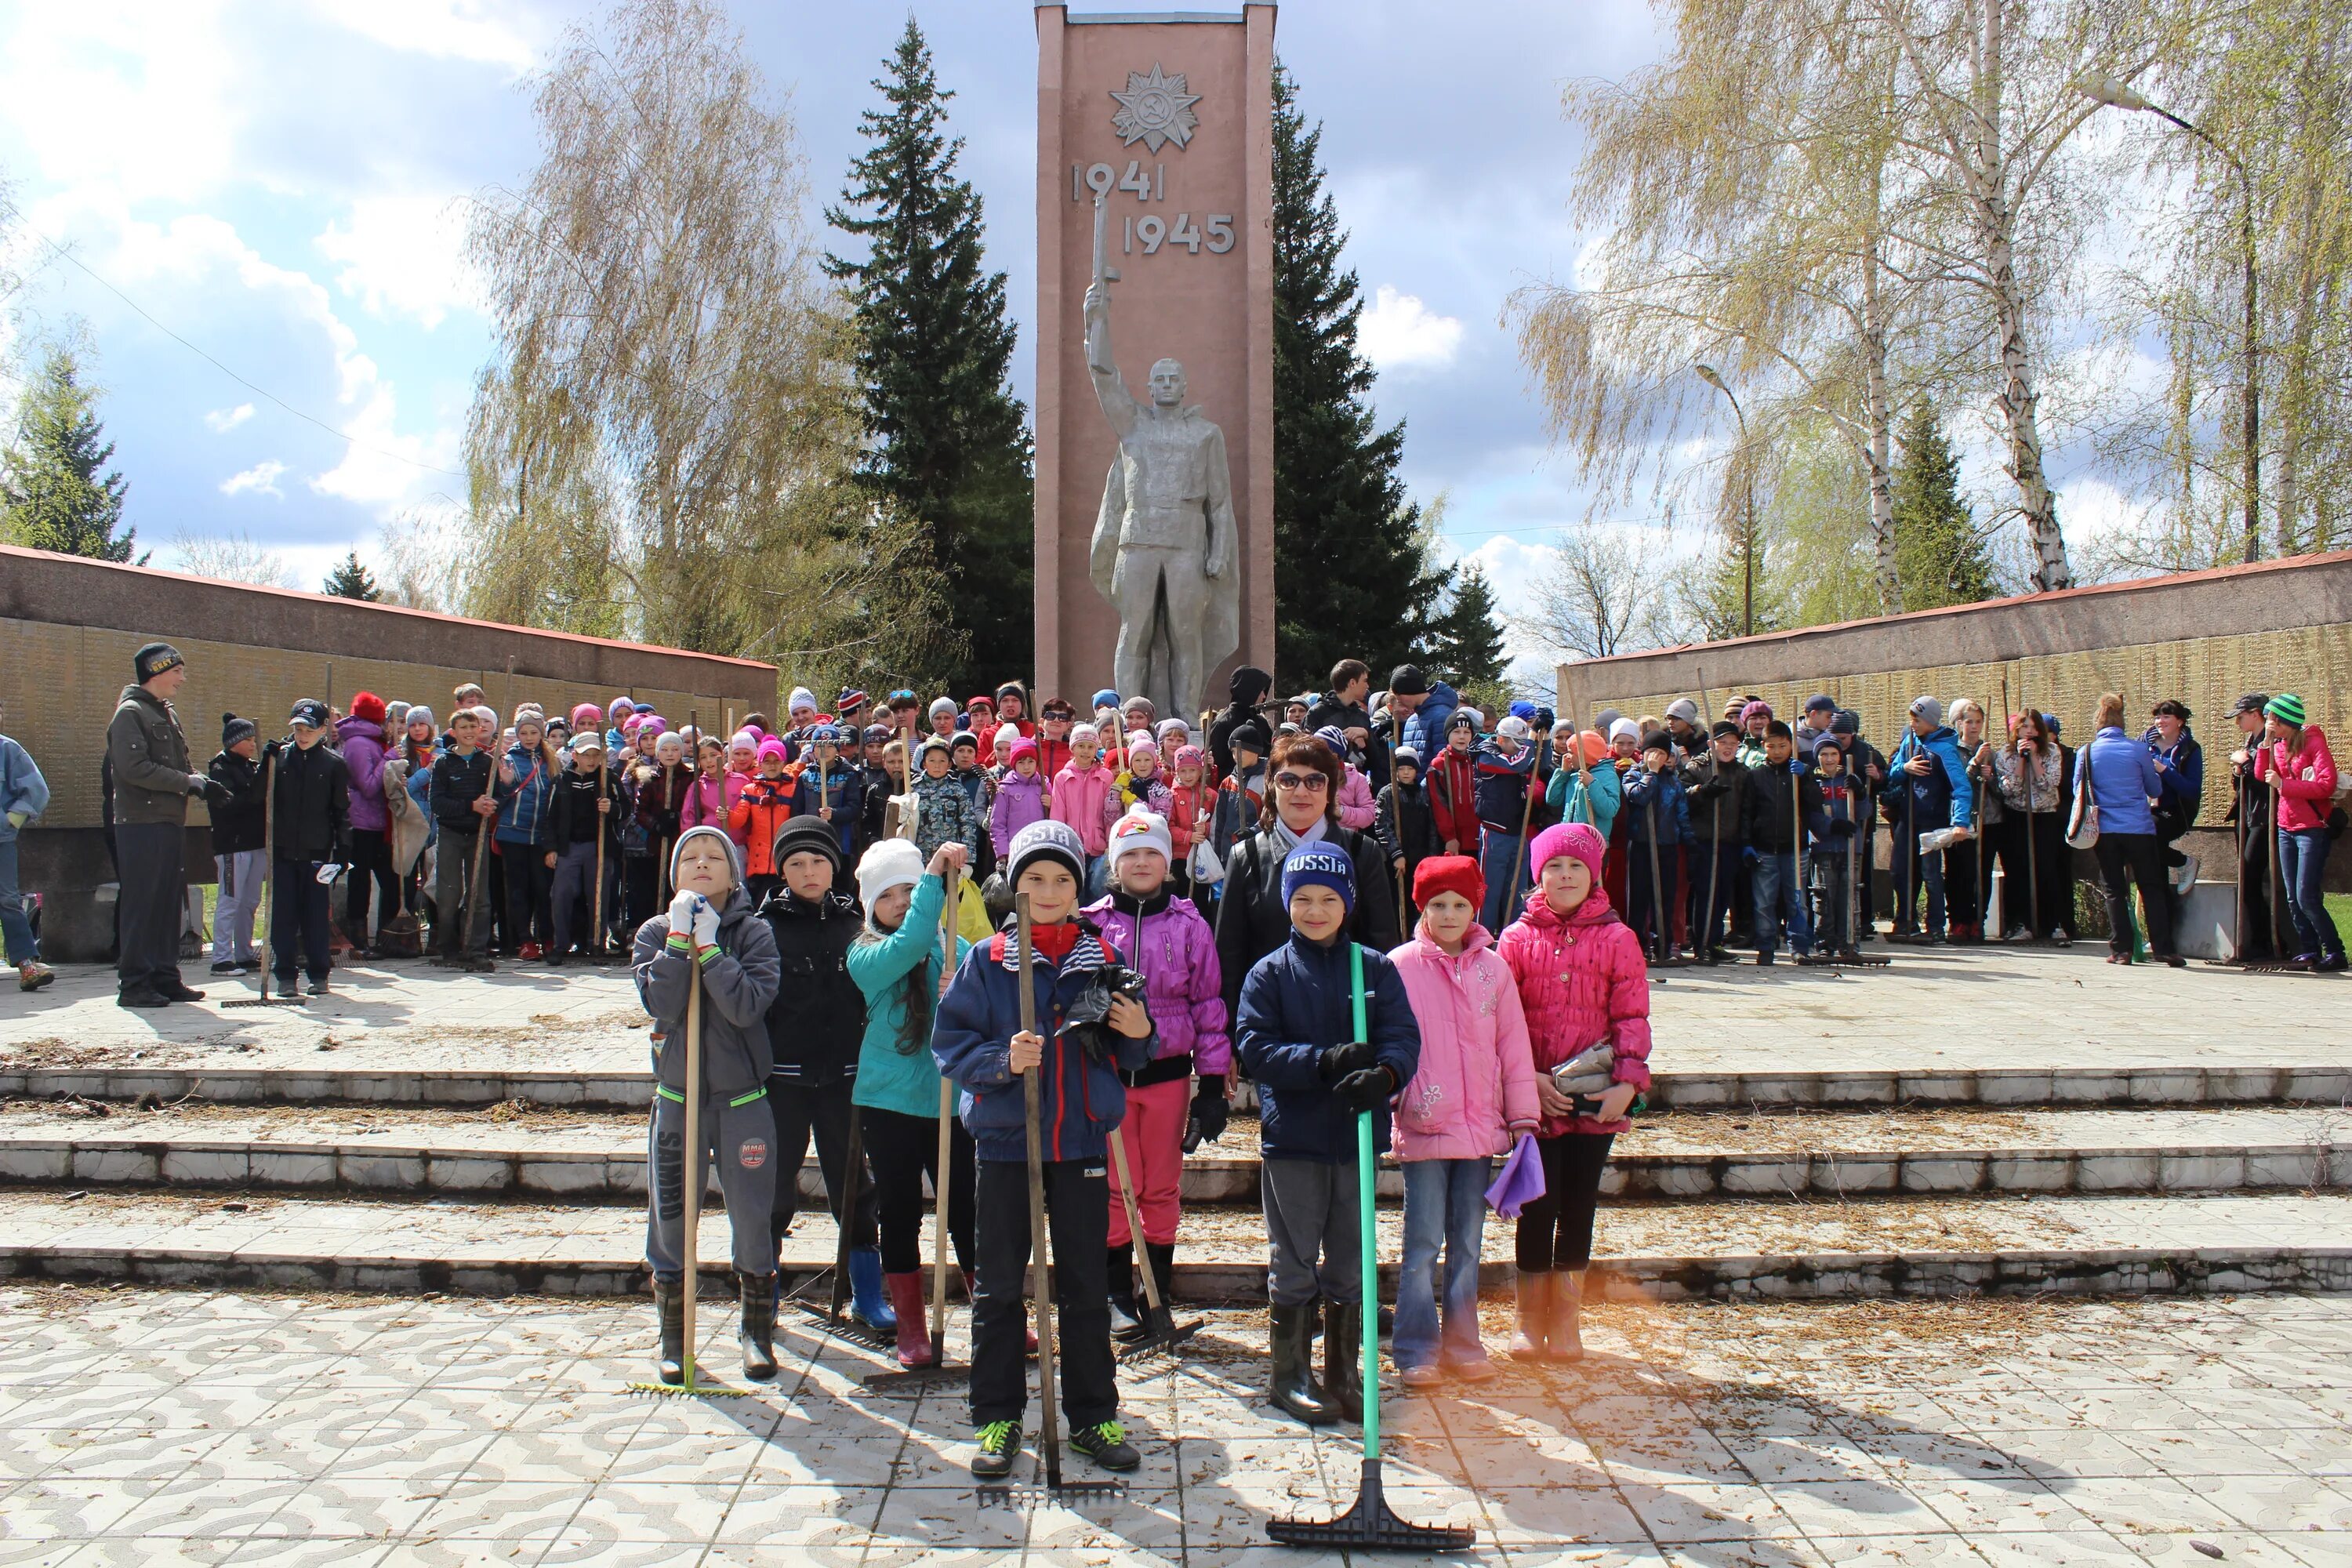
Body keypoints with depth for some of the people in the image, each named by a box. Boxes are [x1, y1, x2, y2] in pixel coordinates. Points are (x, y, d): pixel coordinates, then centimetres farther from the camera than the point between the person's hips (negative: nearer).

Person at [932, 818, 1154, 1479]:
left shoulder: (1103, 959, 4)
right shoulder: (985, 961, -1)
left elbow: (1126, 1056, 11)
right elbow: (951, 1044, -3)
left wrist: (1139, 1034, -11)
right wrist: (1002, 1060, -20)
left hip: (1082, 1140, 1)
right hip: (1005, 1139, -1)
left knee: (1085, 1285, 8)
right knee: (999, 1286, 7)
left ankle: (1094, 1416, 21)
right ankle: (997, 1417, 20)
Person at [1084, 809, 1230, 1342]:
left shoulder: (1189, 925, 1)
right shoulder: (1093, 922, 1)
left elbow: (1209, 1004, 3)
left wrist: (1213, 1083, 0)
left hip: (1168, 1071, 0)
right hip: (1107, 1072, 0)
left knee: (1163, 1189, 8)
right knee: (1115, 1188, 3)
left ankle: (1157, 1295, 20)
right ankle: (1118, 1298, 15)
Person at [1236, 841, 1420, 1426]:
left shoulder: (1376, 968, 2)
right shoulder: (1269, 973, -2)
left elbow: (1404, 1038, -7)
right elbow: (1255, 1047, -12)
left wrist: (1384, 1074, -30)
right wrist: (1325, 1061, -25)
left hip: (1358, 1135, 2)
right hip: (1291, 1137, -2)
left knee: (1351, 1264, 13)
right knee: (1294, 1265, 8)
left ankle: (1344, 1373, 27)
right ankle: (1288, 1374, 22)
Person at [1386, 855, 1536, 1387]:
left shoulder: (1493, 968, 5)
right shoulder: (1401, 966, -4)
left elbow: (1513, 1045, 8)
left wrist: (1522, 1115, 7)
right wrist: (1389, 1098, -10)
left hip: (1480, 1128, 3)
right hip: (1423, 1127, -3)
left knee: (1467, 1244, 13)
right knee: (1423, 1244, 1)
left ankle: (1463, 1344, 24)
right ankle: (1417, 1350, 12)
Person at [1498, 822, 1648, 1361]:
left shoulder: (1616, 939, 2)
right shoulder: (1518, 938, 1)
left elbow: (1631, 1015, 0)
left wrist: (1628, 1080, -10)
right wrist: (1529, 1077, -11)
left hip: (1595, 1098, 1)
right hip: (1535, 1095, -1)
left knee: (1579, 1206, 8)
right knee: (1537, 1206, 3)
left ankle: (1567, 1320, 22)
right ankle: (1530, 1321, 18)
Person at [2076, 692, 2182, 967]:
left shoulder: (2086, 753, -2)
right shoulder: (2138, 750, -3)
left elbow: (2078, 791, 9)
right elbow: (2156, 790, 8)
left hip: (2103, 831, 1)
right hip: (2139, 829, -1)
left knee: (2114, 890, 7)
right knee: (2152, 888, 7)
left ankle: (2121, 949, 3)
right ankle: (2163, 947, 3)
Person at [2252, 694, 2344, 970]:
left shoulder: (2313, 741, -11)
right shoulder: (2279, 745, 9)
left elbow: (2327, 785, -20)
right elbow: (2261, 775, 1)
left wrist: (2283, 784, -23)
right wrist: (2266, 742, -6)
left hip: (2312, 829, -7)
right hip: (2286, 829, 7)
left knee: (2307, 897, -11)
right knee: (2293, 898, 7)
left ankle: (2335, 952, -2)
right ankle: (2309, 951, 14)